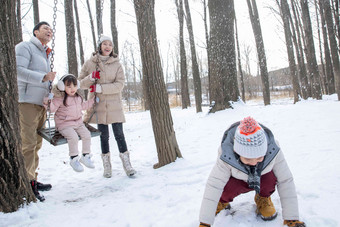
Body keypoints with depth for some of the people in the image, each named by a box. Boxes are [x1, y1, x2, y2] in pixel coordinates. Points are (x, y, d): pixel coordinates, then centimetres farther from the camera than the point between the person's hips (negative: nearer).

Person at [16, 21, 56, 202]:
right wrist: (43, 77, -19)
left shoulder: (45, 54, 25)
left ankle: (32, 179, 20)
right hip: (27, 101, -9)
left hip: (41, 103, 9)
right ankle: (26, 183, -8)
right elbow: (18, 70, -17)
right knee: (28, 143, -12)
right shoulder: (25, 47, -2)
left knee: (36, 143, 11)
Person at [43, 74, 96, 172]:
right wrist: (48, 102, -35)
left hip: (78, 123, 6)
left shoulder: (78, 97, 13)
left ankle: (85, 156, 8)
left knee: (86, 134, -11)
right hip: (64, 124, -6)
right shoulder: (60, 98, -9)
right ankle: (74, 159, -10)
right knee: (73, 137, -28)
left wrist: (93, 101, 28)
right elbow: (52, 109, -16)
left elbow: (83, 106, 30)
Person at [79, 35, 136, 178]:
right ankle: (107, 166, 18)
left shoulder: (117, 64, 3)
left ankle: (126, 164, 6)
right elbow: (81, 83, 6)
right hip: (98, 105, 1)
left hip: (114, 105, 0)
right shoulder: (90, 63, 5)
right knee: (104, 135, 6)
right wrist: (91, 77, -14)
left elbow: (120, 84, -8)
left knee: (119, 134, -3)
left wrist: (100, 88, -17)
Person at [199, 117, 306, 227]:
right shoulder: (226, 156, -37)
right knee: (228, 188, -34)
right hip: (238, 181, -1)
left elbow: (286, 182, -28)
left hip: (263, 182, 1)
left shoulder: (273, 151, -35)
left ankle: (263, 199, 2)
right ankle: (222, 201, 4)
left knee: (270, 178, -34)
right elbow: (213, 186, -36)